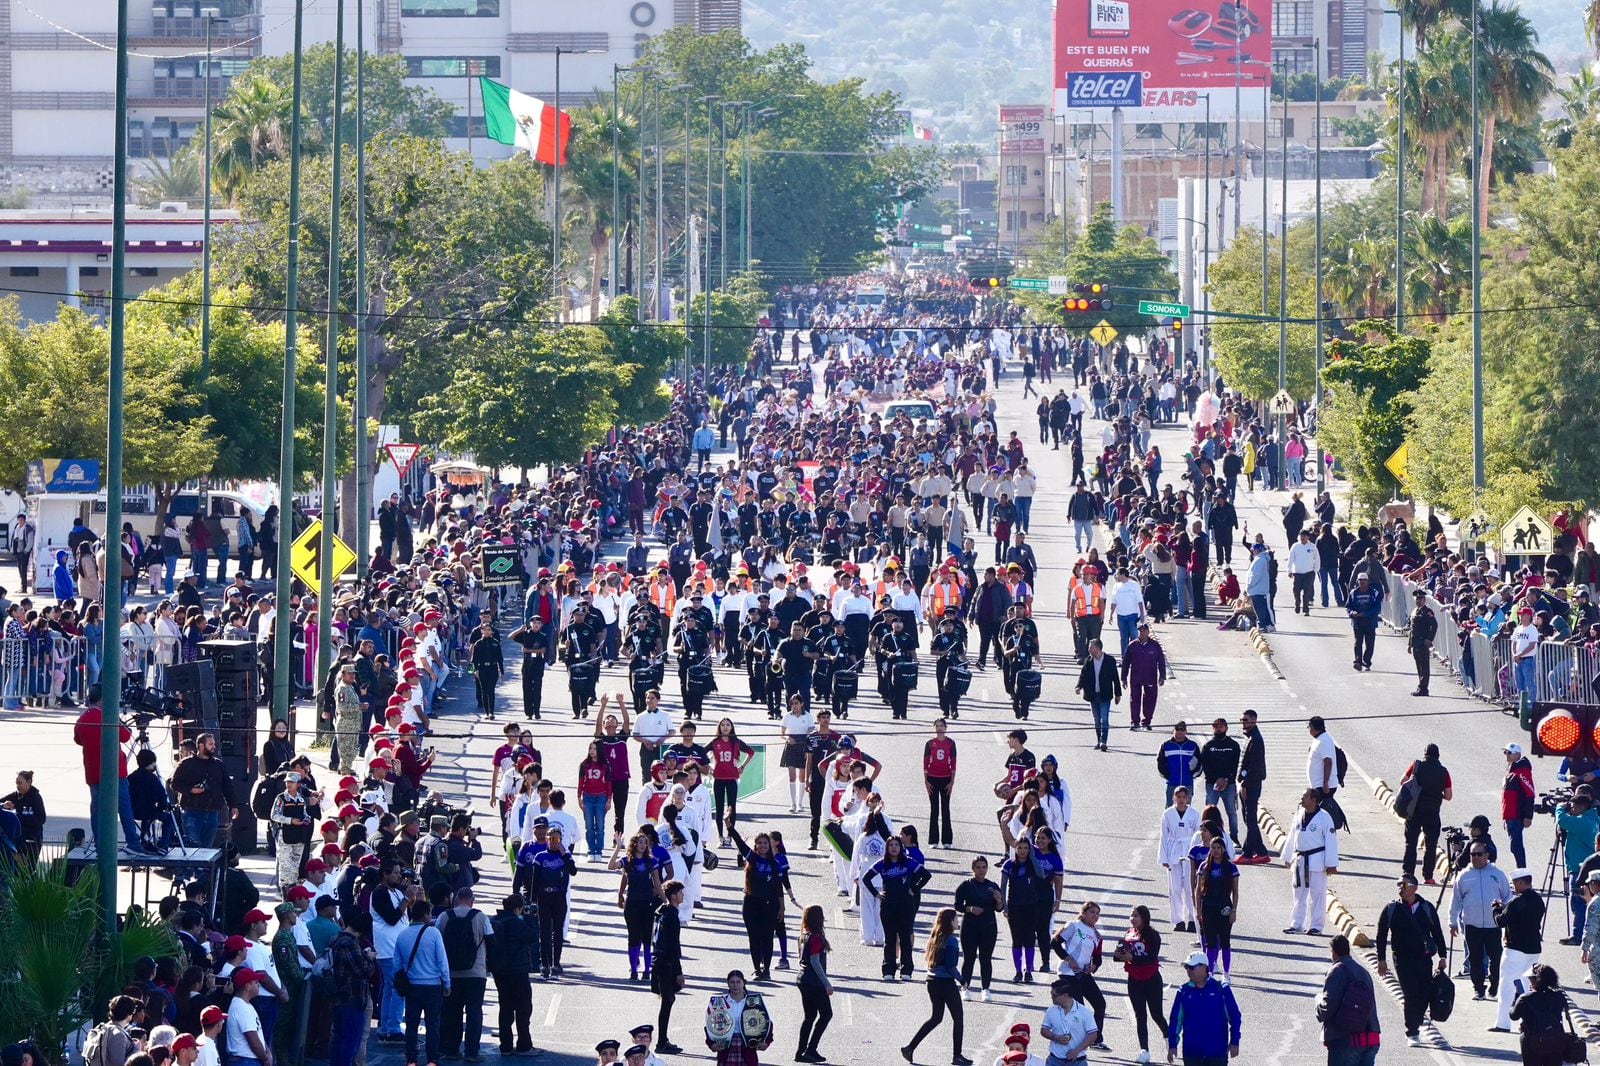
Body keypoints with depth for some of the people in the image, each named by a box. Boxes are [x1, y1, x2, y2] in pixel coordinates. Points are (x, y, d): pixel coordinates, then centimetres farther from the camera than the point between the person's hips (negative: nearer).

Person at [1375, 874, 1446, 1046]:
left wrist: (1442, 956, 6)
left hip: (1424, 957, 2)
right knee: (1411, 995, -8)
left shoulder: (1427, 908, 5)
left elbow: (1437, 932, 11)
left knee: (1426, 994, 0)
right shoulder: (1392, 909, 1)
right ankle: (1412, 1033, 0)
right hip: (1402, 959, -2)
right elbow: (1381, 935, 5)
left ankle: (1415, 1025, 22)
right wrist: (1381, 959, 1)